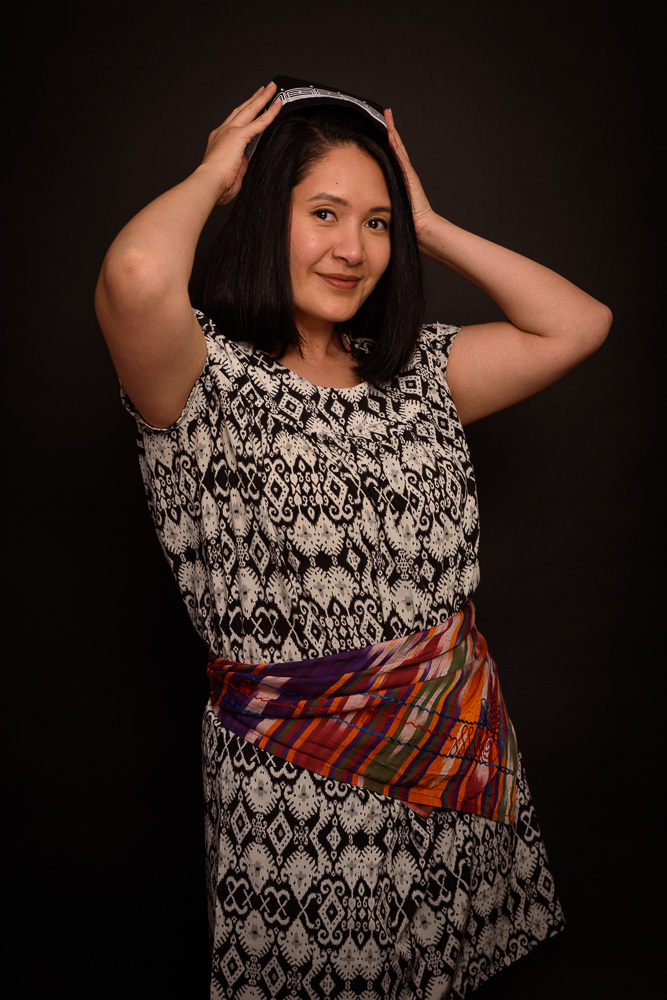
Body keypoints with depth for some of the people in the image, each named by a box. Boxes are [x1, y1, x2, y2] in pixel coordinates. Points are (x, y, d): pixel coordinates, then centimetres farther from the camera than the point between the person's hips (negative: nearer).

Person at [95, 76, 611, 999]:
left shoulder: (418, 371, 7)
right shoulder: (208, 376, -11)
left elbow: (579, 324, 5)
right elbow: (136, 276, -33)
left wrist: (428, 226, 5)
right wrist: (212, 176, -11)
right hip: (296, 800, -5)